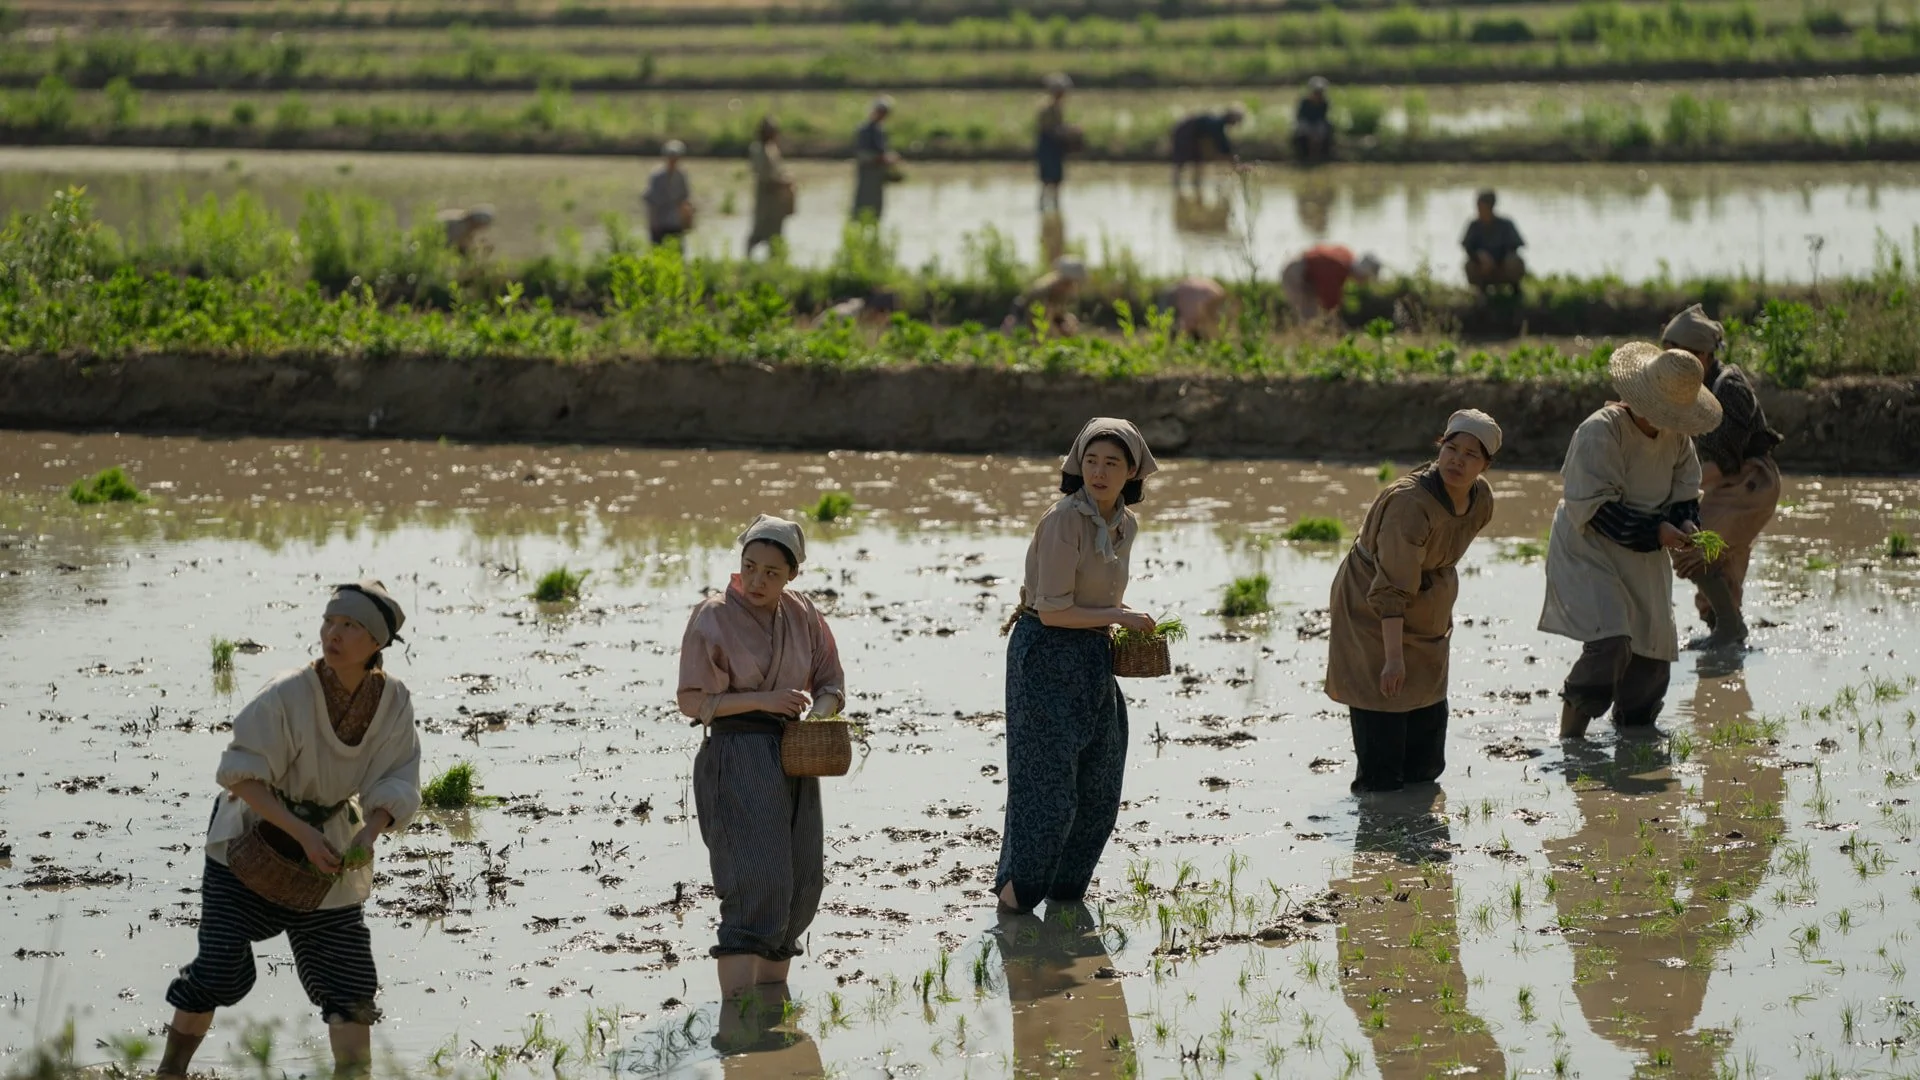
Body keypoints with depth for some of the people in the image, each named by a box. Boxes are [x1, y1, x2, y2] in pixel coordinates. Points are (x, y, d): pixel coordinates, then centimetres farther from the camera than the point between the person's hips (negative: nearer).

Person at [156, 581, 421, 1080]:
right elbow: (241, 775, -23)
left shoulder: (393, 702, -13)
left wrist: (369, 834, -31)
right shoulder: (289, 694, -25)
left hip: (328, 844, 4)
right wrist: (302, 834, -30)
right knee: (219, 971, -8)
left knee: (349, 981, 2)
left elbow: (395, 785, -11)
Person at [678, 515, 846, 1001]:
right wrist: (764, 700, -19)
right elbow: (692, 702, -10)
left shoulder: (802, 615, 8)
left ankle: (773, 994, 22)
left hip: (793, 759, 7)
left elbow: (831, 686, 12)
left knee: (800, 882, 9)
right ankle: (735, 1011, -22)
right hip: (737, 756, -7)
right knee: (754, 883, -17)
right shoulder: (713, 617, -8)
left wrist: (816, 715, -10)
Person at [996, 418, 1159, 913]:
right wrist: (1118, 616, -11)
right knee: (1048, 782, -5)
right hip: (1047, 655, -8)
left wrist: (1126, 616, 4)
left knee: (1098, 789, 13)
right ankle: (1017, 891, 12)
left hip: (1093, 659, 8)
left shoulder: (1126, 525, 6)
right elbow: (1054, 611, -21)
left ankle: (1066, 891, 28)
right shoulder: (1063, 520, -19)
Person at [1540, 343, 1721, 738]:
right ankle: (1570, 736, -15)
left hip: (1644, 562, 8)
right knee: (1611, 643, -25)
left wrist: (1686, 523, -12)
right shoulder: (1601, 430, -21)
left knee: (1653, 653, 9)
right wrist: (1654, 532, -27)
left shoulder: (1676, 437, 2)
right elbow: (1592, 507, -23)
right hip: (1589, 552, -8)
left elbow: (1684, 494, 12)